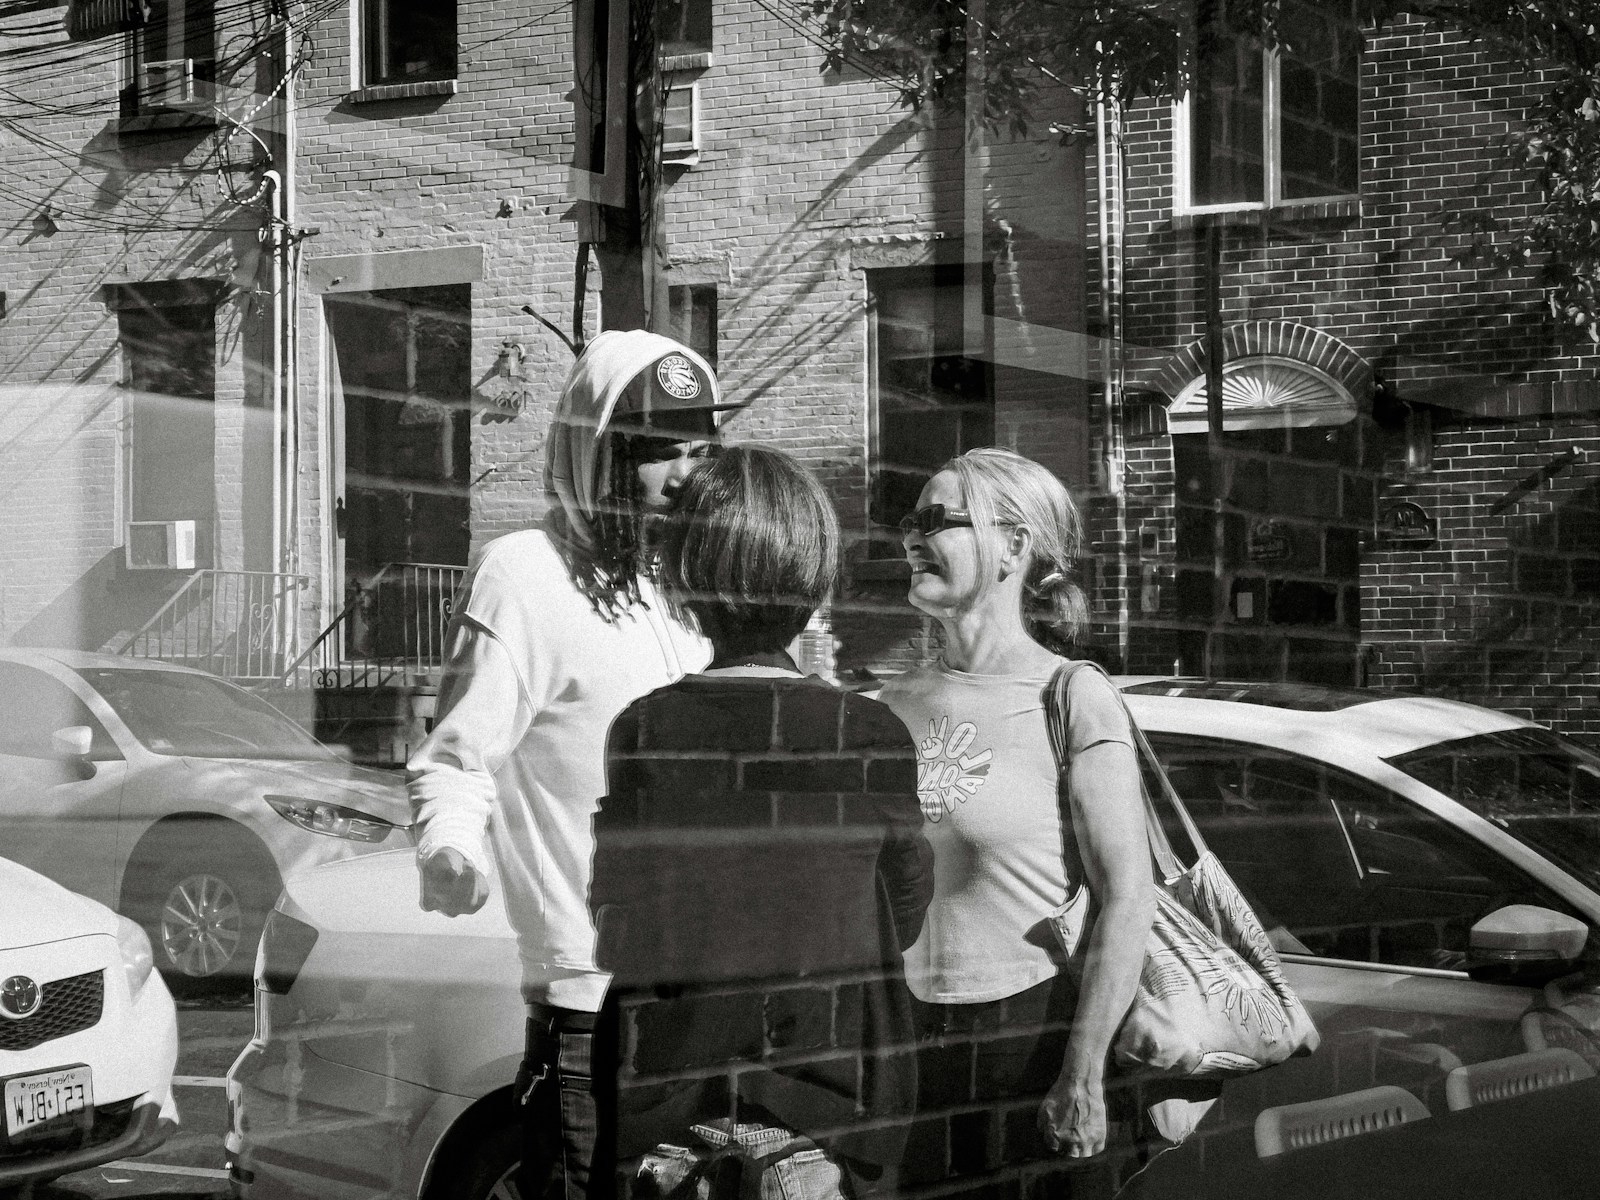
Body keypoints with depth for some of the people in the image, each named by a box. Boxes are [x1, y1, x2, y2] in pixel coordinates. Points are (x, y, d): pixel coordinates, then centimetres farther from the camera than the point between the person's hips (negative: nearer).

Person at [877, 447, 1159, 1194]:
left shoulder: (1073, 699, -9)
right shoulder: (901, 702, 8)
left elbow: (1128, 900, -13)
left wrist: (1084, 1077, -17)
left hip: (1033, 1027, -5)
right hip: (914, 1032, 5)